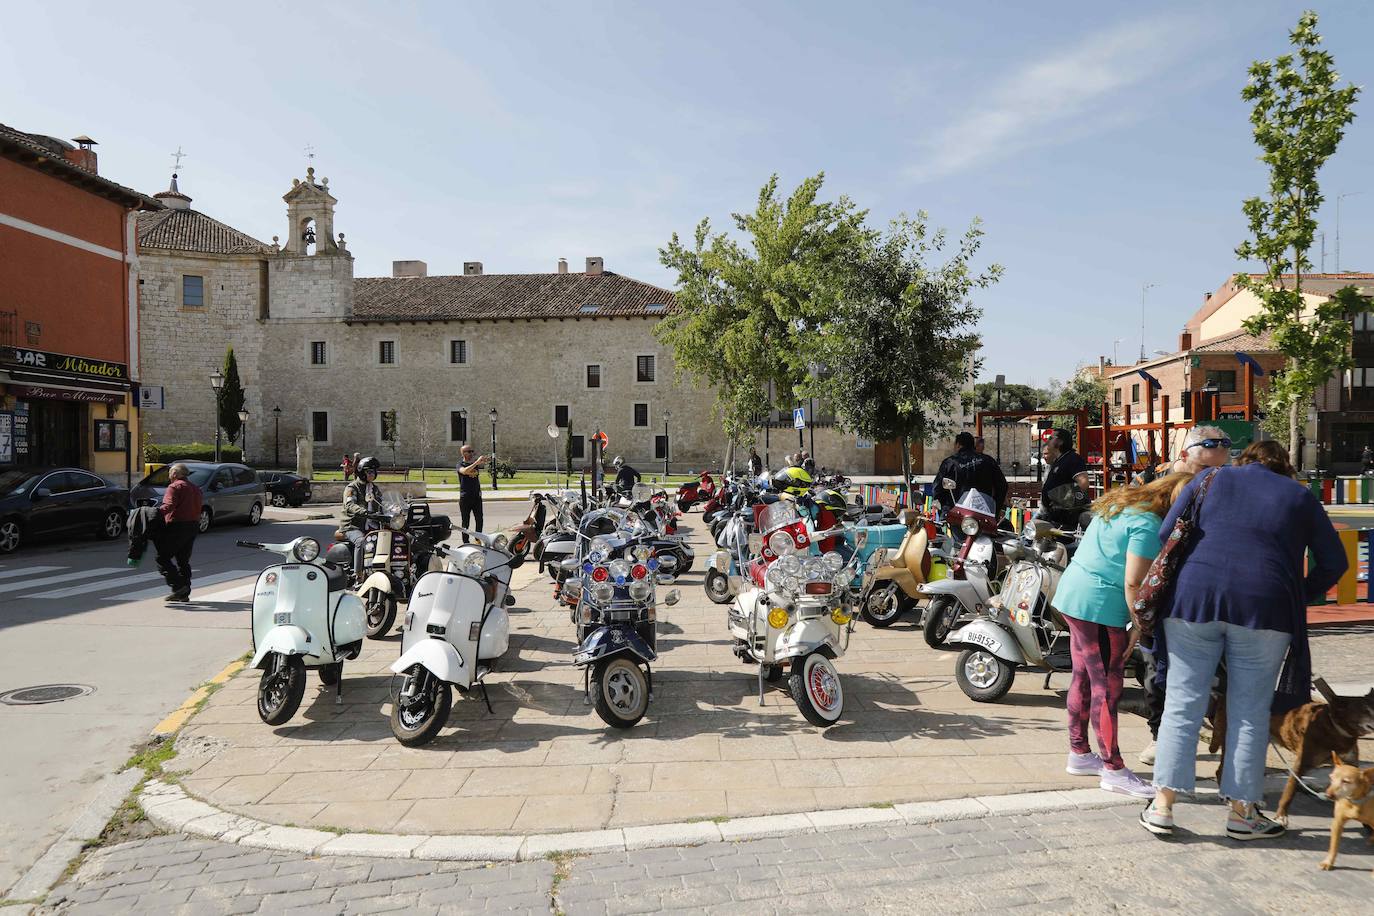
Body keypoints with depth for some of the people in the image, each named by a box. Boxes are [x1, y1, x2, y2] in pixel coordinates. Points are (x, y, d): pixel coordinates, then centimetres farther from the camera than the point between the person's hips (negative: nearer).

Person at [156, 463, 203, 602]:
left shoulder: (174, 487, -6)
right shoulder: (195, 488, 20)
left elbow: (169, 505, -22)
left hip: (177, 526, -8)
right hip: (194, 526, 8)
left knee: (163, 558, -3)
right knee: (183, 560, 14)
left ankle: (179, 587, -13)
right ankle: (184, 593, 14)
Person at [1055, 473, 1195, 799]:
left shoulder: (1122, 503, 12)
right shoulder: (1148, 525, -17)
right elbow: (1133, 582, -18)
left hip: (1073, 594, 10)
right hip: (1100, 607, -10)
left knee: (1084, 678, 17)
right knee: (1107, 688, -2)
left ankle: (1079, 754, 28)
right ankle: (1113, 770, 7)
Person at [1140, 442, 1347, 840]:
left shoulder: (1211, 479, 15)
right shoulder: (1300, 496, 16)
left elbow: (1166, 535, 8)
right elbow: (1333, 562, 15)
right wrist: (1300, 596, 25)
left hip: (1194, 598, 0)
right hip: (1264, 608, 0)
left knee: (1183, 705, 4)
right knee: (1250, 713, 9)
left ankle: (1162, 808, 6)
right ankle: (1242, 812, 16)